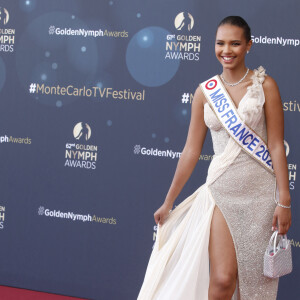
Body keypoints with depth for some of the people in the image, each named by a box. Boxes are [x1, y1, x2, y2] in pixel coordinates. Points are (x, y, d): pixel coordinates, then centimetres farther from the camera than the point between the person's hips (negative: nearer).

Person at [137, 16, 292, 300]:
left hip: (260, 190, -1)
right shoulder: (204, 92, 5)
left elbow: (276, 146, -3)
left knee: (255, 276, 5)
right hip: (221, 189, 1)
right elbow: (191, 150, 10)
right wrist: (168, 202, 12)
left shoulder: (264, 85, 0)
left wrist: (284, 201, -9)